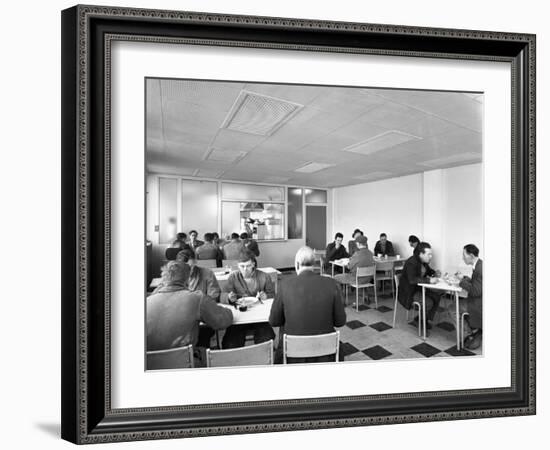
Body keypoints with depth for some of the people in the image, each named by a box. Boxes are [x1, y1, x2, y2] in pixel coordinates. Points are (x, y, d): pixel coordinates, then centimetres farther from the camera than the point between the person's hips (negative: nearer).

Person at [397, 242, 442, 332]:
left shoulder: (424, 261, 2)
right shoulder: (411, 263, -26)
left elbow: (428, 270, 22)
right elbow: (412, 280, -39)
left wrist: (434, 273, -1)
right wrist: (429, 280, -42)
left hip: (419, 288, 9)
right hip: (409, 292, -9)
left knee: (437, 296, -5)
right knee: (429, 303, -21)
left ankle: (426, 320, 8)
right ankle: (418, 321, 4)